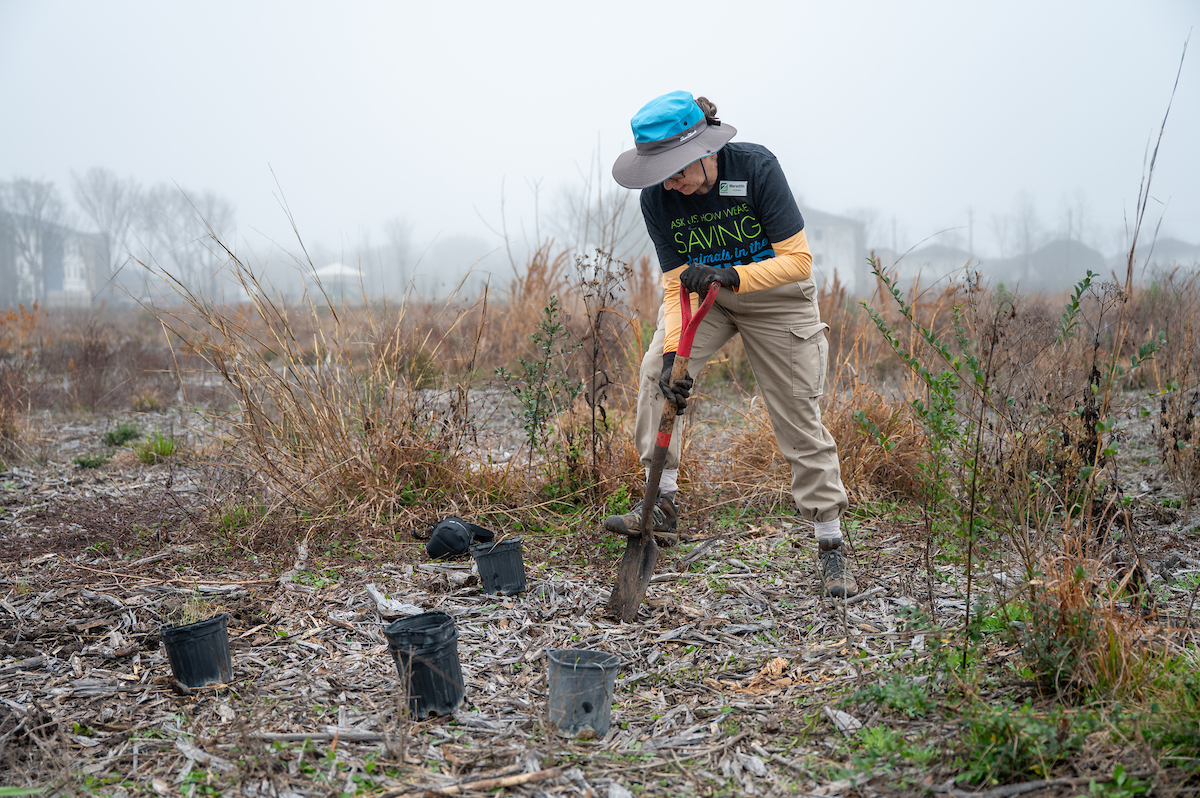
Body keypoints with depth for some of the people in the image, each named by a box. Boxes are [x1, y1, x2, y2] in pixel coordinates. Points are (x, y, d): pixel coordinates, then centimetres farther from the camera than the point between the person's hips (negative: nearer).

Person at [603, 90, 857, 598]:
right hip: (702, 295, 3)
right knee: (656, 371, -23)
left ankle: (830, 546, 9)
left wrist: (730, 275, -40)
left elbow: (798, 260, -27)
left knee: (799, 420, -3)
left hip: (775, 295, -2)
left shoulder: (756, 166, -28)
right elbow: (675, 283, -16)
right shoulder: (656, 198, -20)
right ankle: (663, 507, -13)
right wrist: (672, 350, -31)